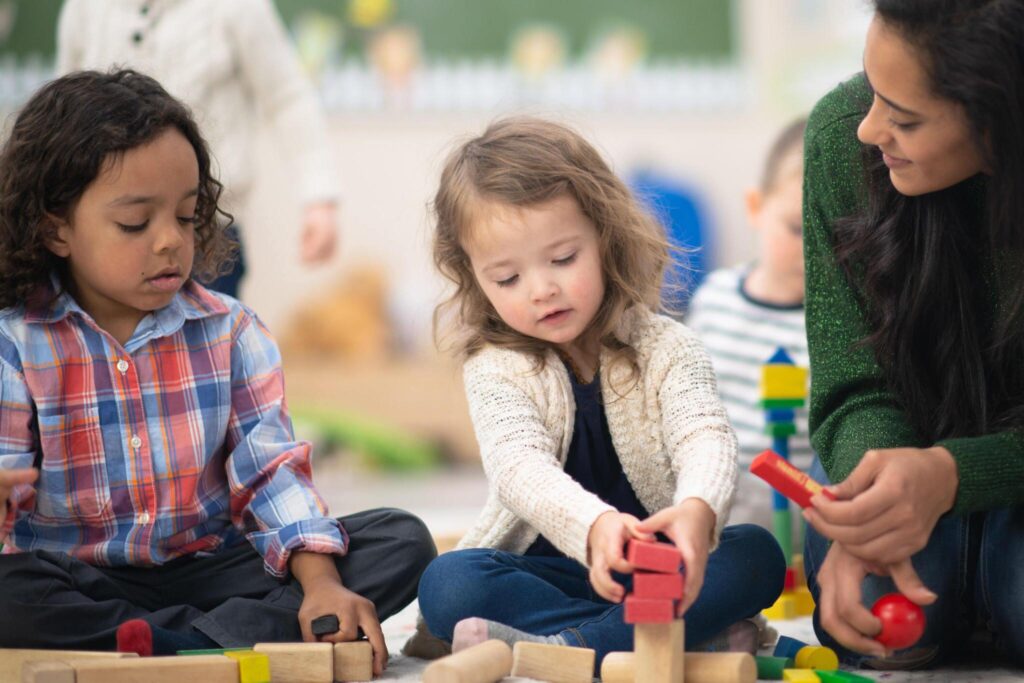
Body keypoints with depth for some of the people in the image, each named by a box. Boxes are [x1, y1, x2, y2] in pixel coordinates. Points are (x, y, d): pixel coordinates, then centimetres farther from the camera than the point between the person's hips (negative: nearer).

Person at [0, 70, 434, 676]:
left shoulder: (229, 331, 5)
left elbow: (272, 471, -2)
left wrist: (321, 582, -20)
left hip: (211, 566, 4)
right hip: (83, 584, -3)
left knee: (402, 541, -14)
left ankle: (197, 645, -30)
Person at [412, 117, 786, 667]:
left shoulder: (665, 349, -4)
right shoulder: (496, 370, -6)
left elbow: (705, 436, -23)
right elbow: (520, 467, -25)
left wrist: (697, 510, -49)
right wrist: (595, 525, -49)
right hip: (547, 569, 0)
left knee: (757, 554, -26)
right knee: (447, 585, -30)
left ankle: (564, 645, -35)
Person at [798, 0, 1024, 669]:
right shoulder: (842, 134, -21)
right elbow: (855, 386, -17)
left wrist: (951, 476, -43)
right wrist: (865, 518, -38)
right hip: (904, 441, 1)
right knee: (877, 623, -27)